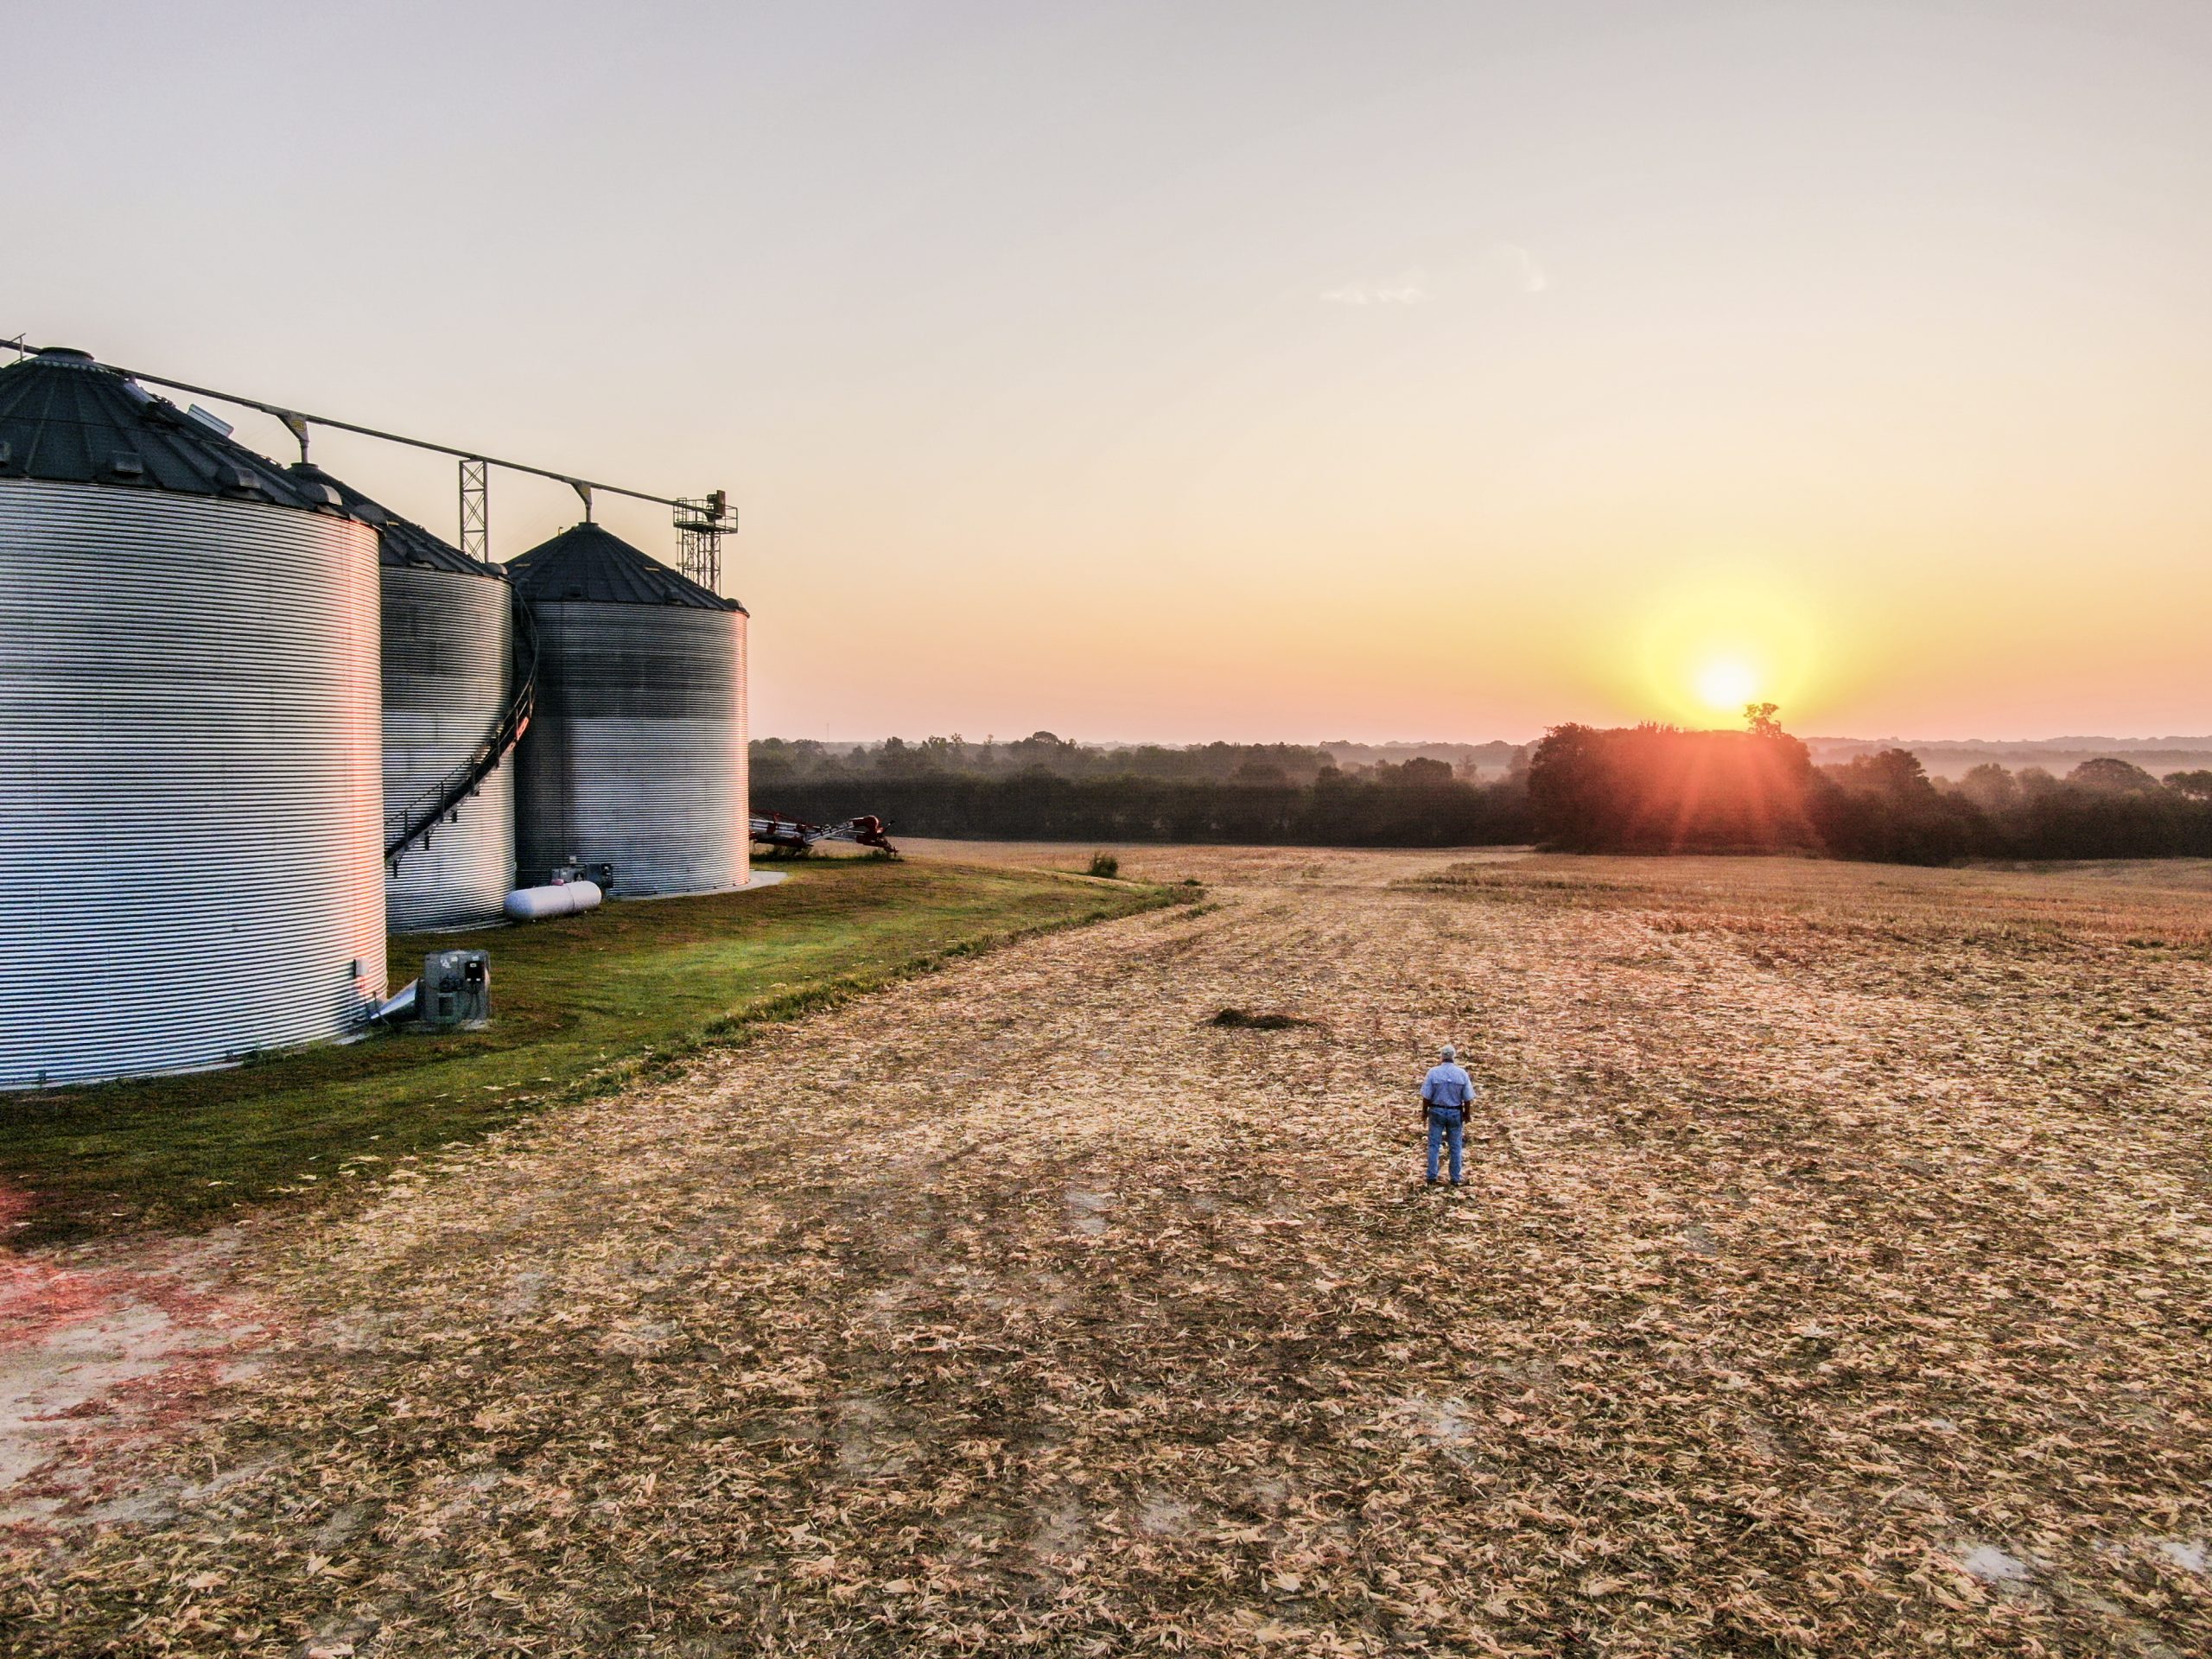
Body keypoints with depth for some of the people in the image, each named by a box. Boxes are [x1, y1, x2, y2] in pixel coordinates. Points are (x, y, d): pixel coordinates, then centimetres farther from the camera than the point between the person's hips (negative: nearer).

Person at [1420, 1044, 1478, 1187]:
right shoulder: (1462, 1074, -10)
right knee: (1455, 1147, 12)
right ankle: (1456, 1178, 20)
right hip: (1456, 1113, 1)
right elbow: (1468, 1098, -5)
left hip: (1437, 1112, -1)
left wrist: (1424, 1111, 4)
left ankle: (1432, 1177, 13)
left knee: (1434, 1145, 9)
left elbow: (1426, 1096, -11)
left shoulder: (1433, 1072, -13)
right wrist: (1466, 1114, 10)